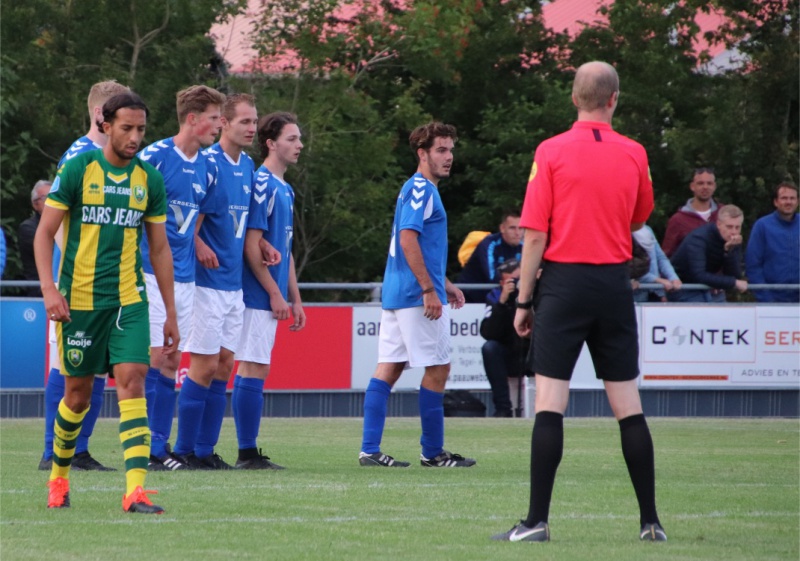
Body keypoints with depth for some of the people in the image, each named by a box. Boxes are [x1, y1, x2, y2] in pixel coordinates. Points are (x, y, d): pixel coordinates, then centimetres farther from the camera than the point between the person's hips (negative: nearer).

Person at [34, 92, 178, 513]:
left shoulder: (149, 179, 6)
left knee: (132, 380, -14)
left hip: (129, 300, 2)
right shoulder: (78, 169, -4)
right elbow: (44, 233, -3)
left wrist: (170, 313, 12)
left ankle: (135, 489, -20)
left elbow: (159, 248, 13)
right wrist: (49, 289, -16)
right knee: (78, 392, 6)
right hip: (79, 300, -2)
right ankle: (59, 475, 30)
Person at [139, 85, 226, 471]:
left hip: (185, 276, 7)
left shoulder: (206, 168, 11)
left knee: (171, 363, 7)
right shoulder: (153, 157, -10)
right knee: (153, 358, -9)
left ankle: (160, 447, 11)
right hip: (152, 274, -7)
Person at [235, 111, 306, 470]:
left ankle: (248, 453, 10)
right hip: (258, 296, -9)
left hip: (270, 299, 9)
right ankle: (248, 453, -8)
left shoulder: (284, 190, 18)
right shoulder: (261, 185, -12)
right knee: (254, 369, -9)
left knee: (251, 370, 9)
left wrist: (295, 298, 20)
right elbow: (252, 246, -17)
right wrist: (275, 293, -16)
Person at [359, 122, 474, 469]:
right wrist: (429, 290, -22)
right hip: (416, 296, -10)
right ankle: (432, 452, 2)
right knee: (437, 369, -3)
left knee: (388, 369, 5)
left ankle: (370, 449, 1)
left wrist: (444, 284, 29)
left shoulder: (419, 189, 20)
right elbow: (408, 240, -21)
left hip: (396, 293, 10)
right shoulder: (421, 189, -12)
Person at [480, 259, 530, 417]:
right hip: (509, 360, 1)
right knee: (490, 347, -28)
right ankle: (503, 408, -24)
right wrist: (502, 301, -34)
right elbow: (488, 333, -23)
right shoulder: (495, 296, -9)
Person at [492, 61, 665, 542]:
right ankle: (650, 521, 9)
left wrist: (524, 299, -2)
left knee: (550, 403, -5)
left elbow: (535, 233, -7)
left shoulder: (552, 152, -5)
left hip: (564, 282, -3)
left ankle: (538, 520, -9)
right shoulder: (634, 154, 4)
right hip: (615, 284, 3)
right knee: (628, 404, 8)